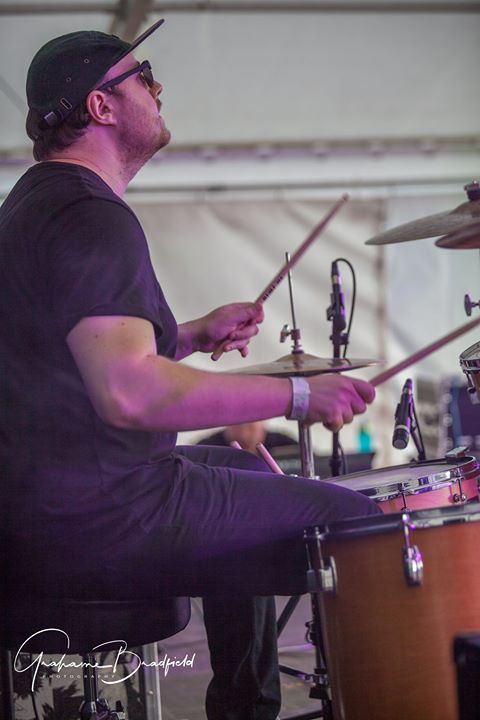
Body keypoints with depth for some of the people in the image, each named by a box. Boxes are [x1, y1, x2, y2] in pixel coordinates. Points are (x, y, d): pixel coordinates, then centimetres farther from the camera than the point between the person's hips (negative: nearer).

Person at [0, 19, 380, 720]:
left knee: (244, 468, 31)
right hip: (97, 521, -11)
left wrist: (196, 335, 14)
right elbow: (129, 392, -30)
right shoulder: (90, 217, -17)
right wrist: (298, 395, -24)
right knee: (353, 521, -6)